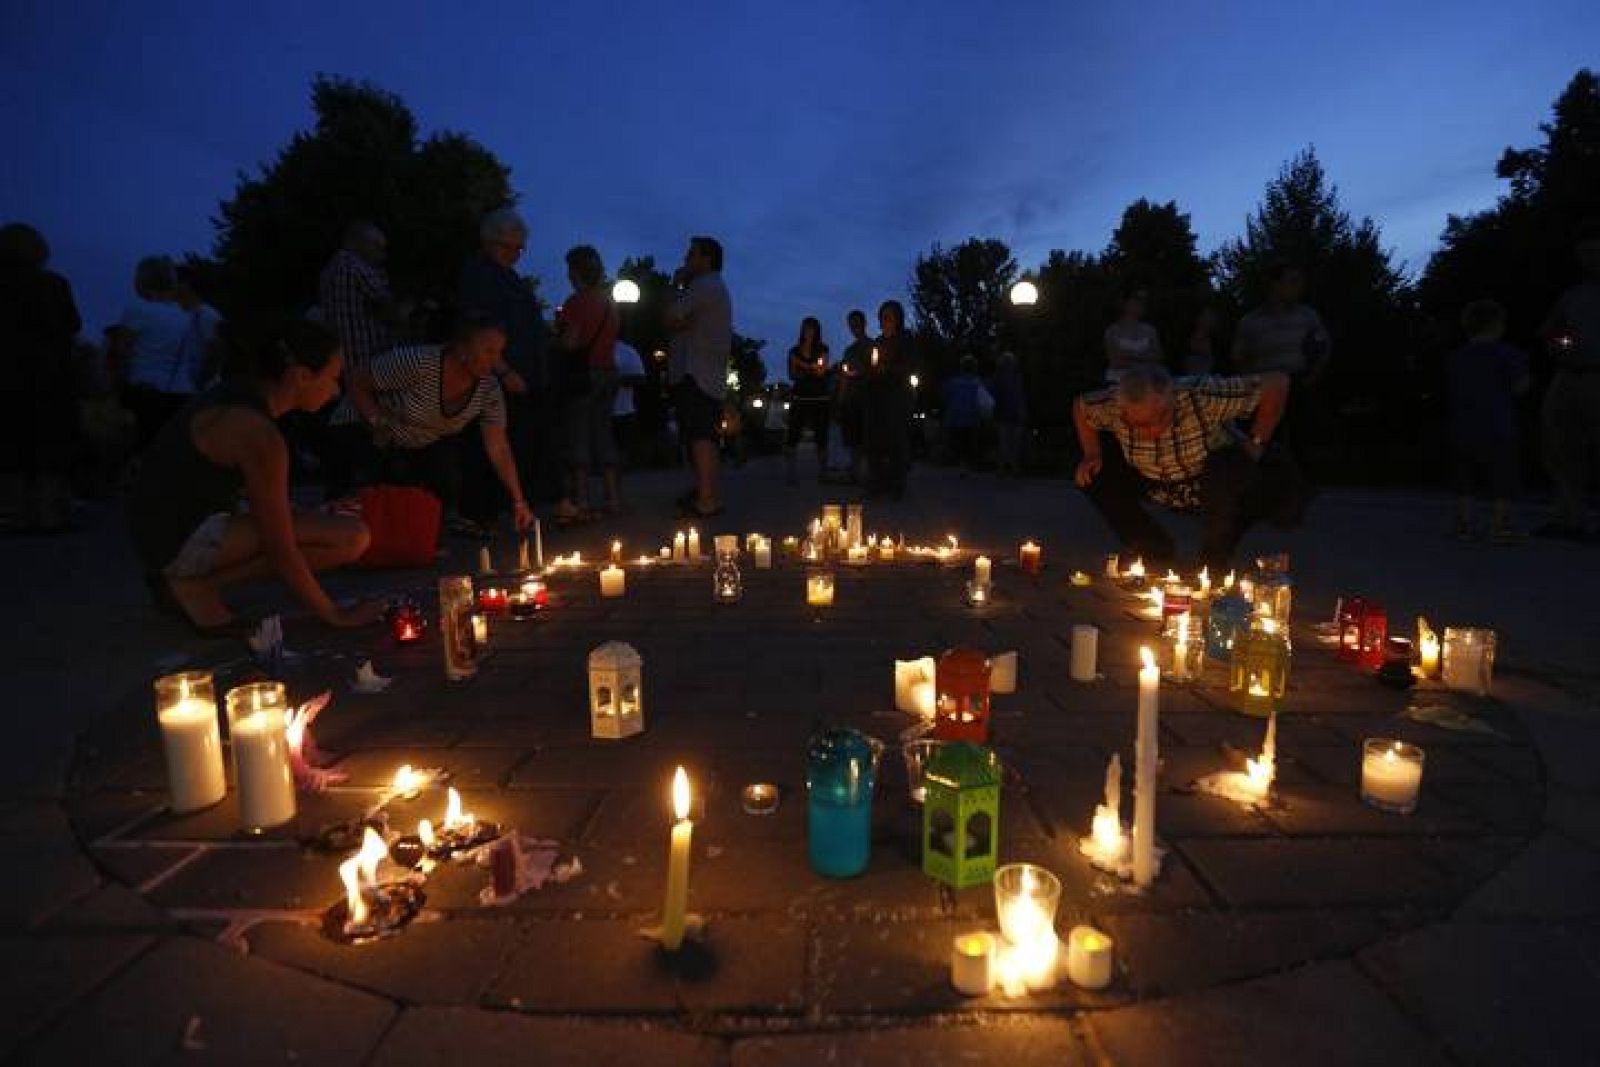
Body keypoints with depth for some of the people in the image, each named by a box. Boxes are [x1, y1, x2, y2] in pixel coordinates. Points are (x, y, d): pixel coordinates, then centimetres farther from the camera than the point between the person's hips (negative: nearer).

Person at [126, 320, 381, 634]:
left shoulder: (243, 393, 4)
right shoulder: (258, 433, -24)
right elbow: (281, 551, -23)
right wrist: (335, 615, -14)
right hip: (182, 541, -10)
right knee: (351, 538, -22)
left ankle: (188, 577, 14)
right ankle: (199, 585, -7)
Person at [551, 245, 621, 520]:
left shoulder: (577, 301, -10)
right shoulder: (610, 303, 14)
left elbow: (570, 342, -17)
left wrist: (554, 340, 4)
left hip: (582, 374, -8)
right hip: (608, 371, 8)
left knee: (578, 437, -5)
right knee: (602, 434, 12)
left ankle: (580, 501, -6)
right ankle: (613, 497, 14)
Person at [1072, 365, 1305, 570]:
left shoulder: (1203, 398, -35)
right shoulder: (1111, 405, -25)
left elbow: (1278, 382, -26)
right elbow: (1080, 405, -3)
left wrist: (1255, 445, -21)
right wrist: (1091, 454, -14)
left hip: (1225, 491, -3)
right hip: (1159, 491, 4)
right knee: (1092, 473, -17)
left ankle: (1216, 558, -7)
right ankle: (1155, 552, -2)